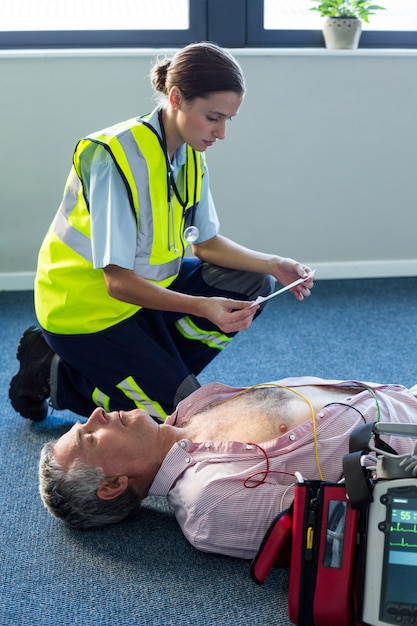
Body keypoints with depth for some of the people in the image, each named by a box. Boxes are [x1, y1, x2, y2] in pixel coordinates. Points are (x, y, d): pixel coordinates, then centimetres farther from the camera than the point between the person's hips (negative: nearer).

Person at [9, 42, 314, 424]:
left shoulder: (190, 155, -3)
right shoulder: (115, 156, -28)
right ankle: (56, 374, 4)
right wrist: (202, 306, -39)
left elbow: (206, 243, 5)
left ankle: (154, 368, 2)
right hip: (85, 308, -8)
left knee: (253, 287, -3)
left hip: (149, 286, 8)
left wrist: (273, 265, -10)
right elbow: (117, 281, -29)